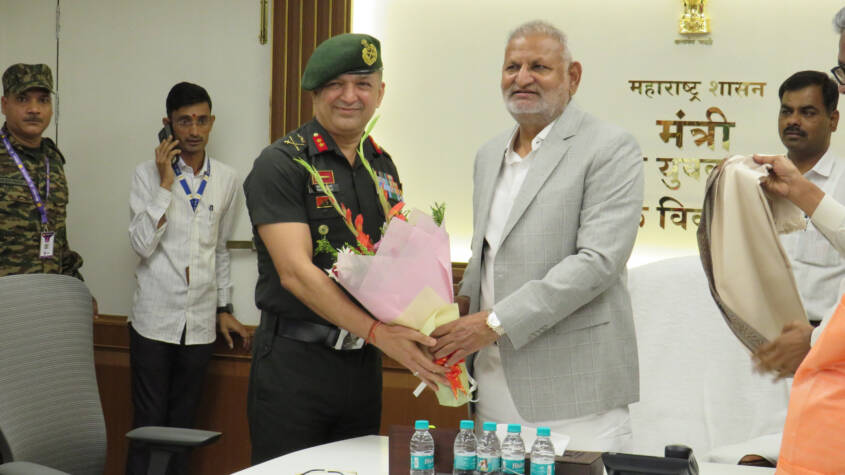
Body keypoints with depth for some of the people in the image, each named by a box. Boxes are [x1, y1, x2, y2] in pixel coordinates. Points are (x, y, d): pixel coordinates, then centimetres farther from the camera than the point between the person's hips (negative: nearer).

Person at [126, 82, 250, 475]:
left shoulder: (226, 179, 7)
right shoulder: (148, 174, -2)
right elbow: (143, 244, -13)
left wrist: (224, 309, 16)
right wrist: (166, 183, -14)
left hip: (200, 323, 3)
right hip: (155, 319, -3)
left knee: (183, 424, 9)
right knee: (149, 423, 0)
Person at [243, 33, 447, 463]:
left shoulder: (383, 166, 11)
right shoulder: (281, 164, -9)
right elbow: (295, 271, -19)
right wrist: (378, 332, -28)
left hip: (362, 361, 6)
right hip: (295, 359, -6)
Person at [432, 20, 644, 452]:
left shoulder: (611, 149, -7)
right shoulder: (489, 155, 17)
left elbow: (598, 261, -16)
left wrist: (496, 322, -18)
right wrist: (463, 304, 3)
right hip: (493, 381, 6)